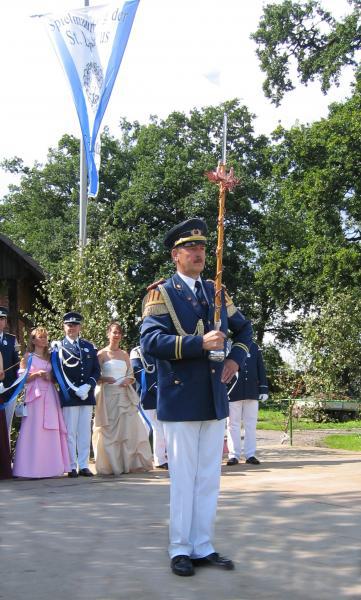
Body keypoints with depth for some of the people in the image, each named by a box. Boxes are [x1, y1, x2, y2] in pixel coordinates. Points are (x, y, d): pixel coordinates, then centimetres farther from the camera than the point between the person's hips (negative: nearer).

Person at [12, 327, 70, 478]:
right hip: (35, 395, -5)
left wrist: (50, 377, 0)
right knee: (34, 431, -9)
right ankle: (33, 469, -7)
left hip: (50, 396, 5)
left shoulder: (49, 357, 18)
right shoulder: (28, 357, 5)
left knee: (50, 430, 0)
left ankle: (50, 467, 2)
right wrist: (37, 374, -13)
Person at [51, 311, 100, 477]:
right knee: (70, 432, -1)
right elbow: (57, 372, -6)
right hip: (69, 396, -4)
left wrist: (88, 386, -7)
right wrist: (74, 390, -13)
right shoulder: (58, 346, 1)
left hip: (87, 395, 4)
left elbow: (96, 370, 11)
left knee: (85, 432, 5)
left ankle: (84, 465, 9)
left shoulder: (89, 346, 14)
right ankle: (72, 467, 4)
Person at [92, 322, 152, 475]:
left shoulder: (124, 354, 15)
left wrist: (128, 381, -4)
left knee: (128, 429, -1)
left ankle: (129, 463, 7)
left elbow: (131, 375, 17)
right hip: (108, 396, -4)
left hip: (124, 396, 4)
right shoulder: (102, 354, 3)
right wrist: (105, 379, -18)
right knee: (109, 430, -3)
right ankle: (111, 465, 3)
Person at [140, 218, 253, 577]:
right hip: (181, 400, -5)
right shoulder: (161, 293, -4)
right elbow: (150, 341, -17)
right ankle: (180, 550, 12)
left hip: (214, 399, 6)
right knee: (184, 478, 1)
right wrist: (200, 343, -25)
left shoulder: (216, 292, 14)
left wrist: (236, 359, 7)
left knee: (209, 478, 10)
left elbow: (243, 329, 25)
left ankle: (202, 547, 19)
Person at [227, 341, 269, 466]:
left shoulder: (255, 347, 9)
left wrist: (263, 389, 5)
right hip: (233, 393, -3)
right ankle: (234, 455, 8)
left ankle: (250, 454, 12)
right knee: (233, 424, 3)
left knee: (251, 424, 6)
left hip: (252, 392, 3)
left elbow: (261, 369, 11)